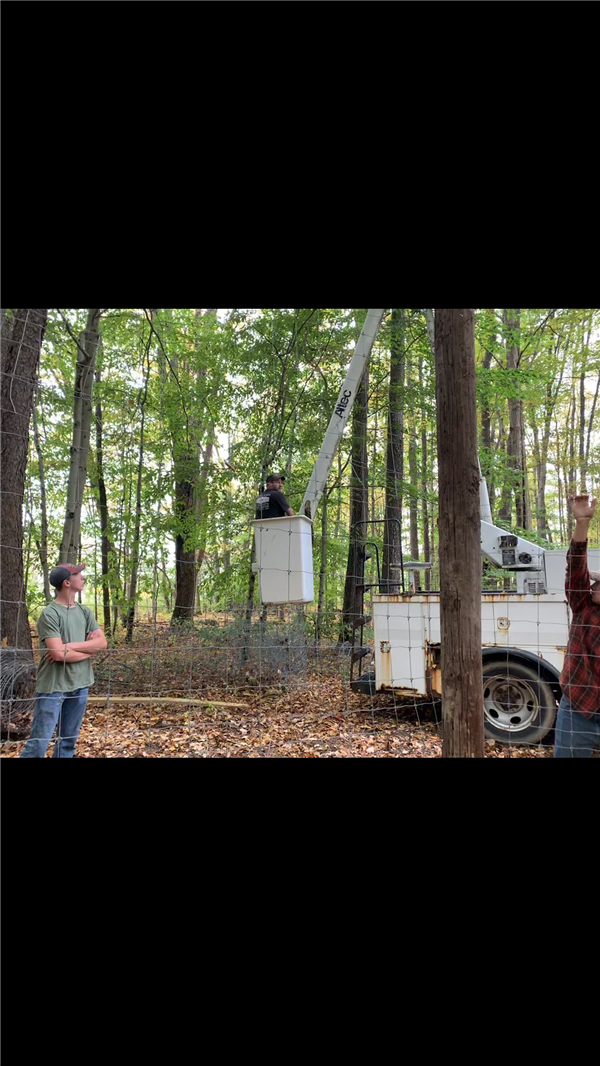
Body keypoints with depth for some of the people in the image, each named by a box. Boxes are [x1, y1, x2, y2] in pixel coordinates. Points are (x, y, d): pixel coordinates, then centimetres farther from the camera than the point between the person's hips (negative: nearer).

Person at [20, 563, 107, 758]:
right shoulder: (49, 614, -12)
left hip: (80, 685, 6)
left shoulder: (85, 612, 9)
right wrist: (88, 650, -4)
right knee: (38, 744, -3)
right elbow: (59, 654, -19)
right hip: (53, 686, -6)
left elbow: (102, 643, 1)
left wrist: (70, 646, -13)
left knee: (68, 742, 13)